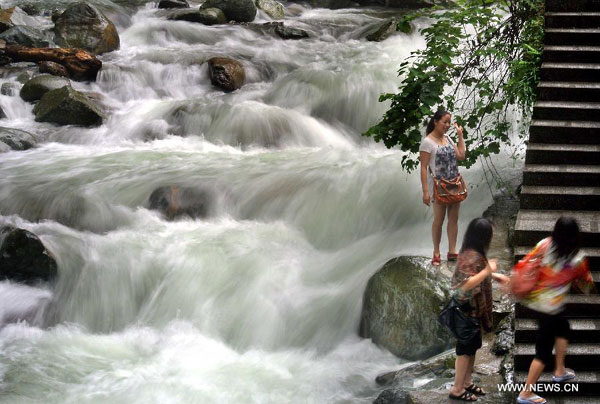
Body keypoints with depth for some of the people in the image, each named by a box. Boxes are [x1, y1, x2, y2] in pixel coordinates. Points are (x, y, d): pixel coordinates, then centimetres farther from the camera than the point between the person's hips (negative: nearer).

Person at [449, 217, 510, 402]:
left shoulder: (473, 253, 4)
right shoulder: (472, 256, -27)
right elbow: (466, 283, -34)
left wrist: (495, 275, 14)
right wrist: (488, 270, -29)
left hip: (475, 308, 10)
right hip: (468, 309, -10)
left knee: (472, 345, 19)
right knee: (466, 347, 2)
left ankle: (467, 382, 32)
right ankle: (457, 389, 12)